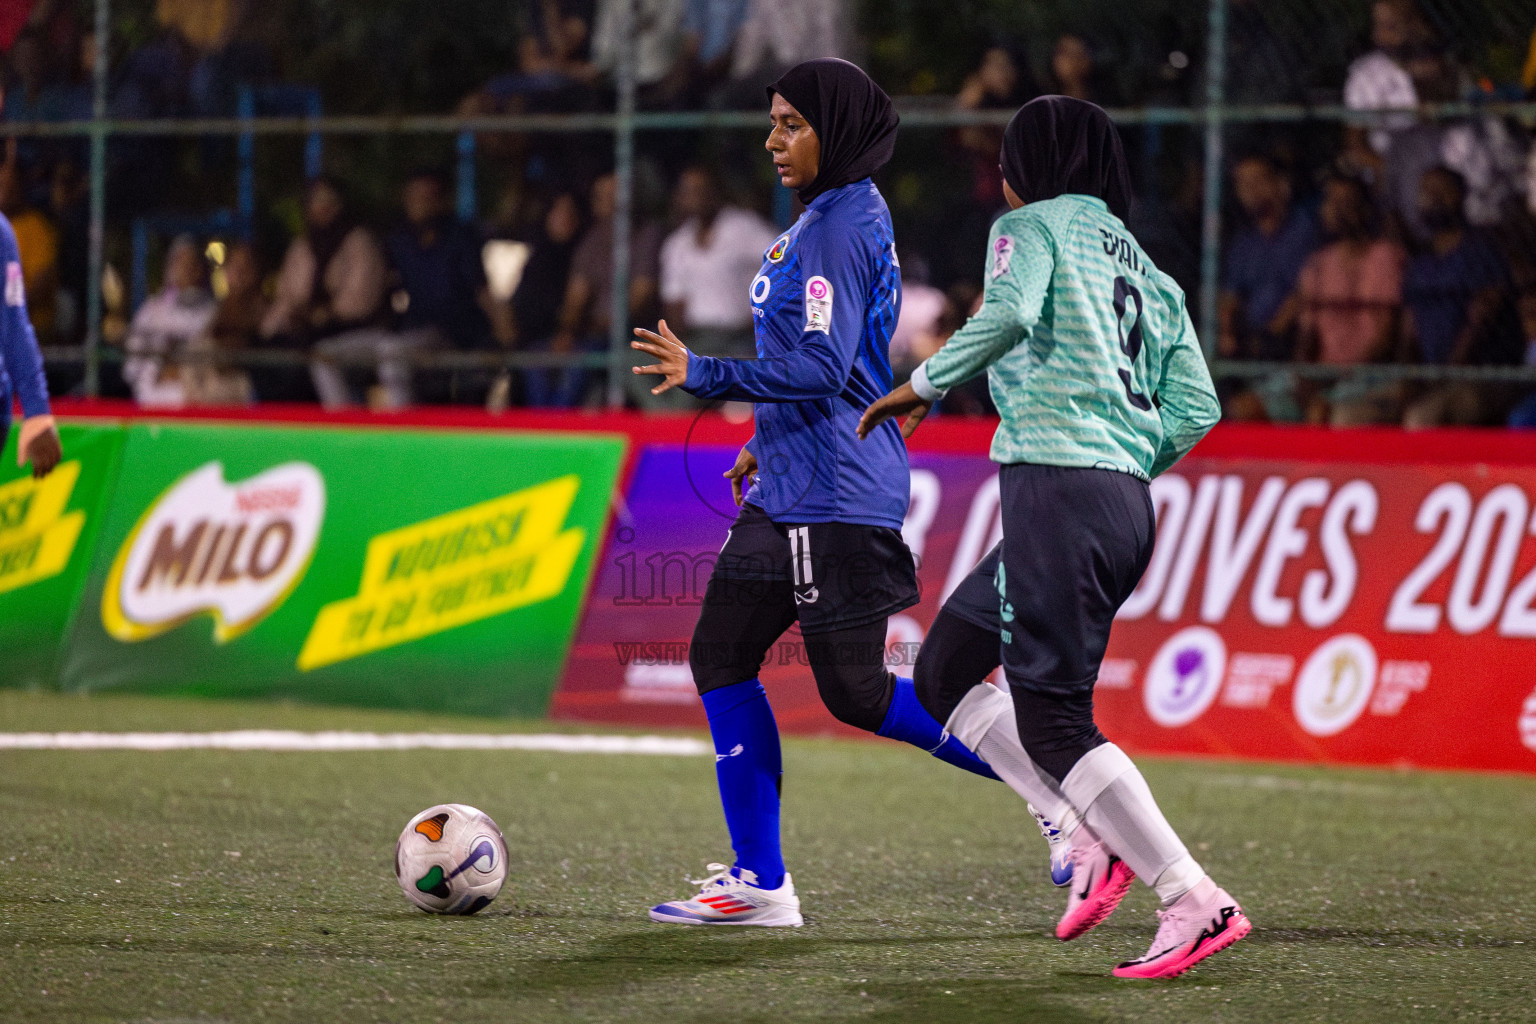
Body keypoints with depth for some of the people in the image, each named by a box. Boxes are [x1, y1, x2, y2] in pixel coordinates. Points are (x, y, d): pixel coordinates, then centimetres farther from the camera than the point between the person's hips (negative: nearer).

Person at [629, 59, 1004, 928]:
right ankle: (760, 883, 9)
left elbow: (821, 368, -23)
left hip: (836, 497, -10)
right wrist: (769, 441, 26)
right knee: (721, 656, 7)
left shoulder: (842, 227, -16)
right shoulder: (827, 217, 15)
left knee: (855, 692, -7)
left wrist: (703, 375, -22)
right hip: (790, 490, 10)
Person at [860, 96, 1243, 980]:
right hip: (1128, 506, 9)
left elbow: (1009, 311, -19)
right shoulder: (1147, 272, 23)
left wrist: (924, 385, -9)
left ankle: (1197, 904, -15)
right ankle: (1090, 839, 6)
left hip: (1056, 486, -9)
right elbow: (1197, 407, 13)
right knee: (945, 670, 18)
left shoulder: (1035, 226, 3)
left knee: (1051, 720, -9)